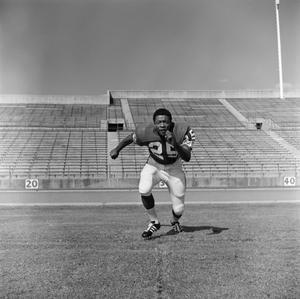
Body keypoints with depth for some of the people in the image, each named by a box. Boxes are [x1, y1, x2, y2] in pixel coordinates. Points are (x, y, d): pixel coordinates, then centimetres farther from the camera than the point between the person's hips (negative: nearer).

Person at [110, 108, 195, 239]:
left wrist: (175, 144, -50)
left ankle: (174, 222, 42)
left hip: (174, 170, 0)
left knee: (178, 209, 2)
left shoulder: (182, 131, -27)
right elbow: (131, 137, -4)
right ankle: (154, 222, -5)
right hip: (153, 166, 0)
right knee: (144, 190, -31)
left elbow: (187, 158, -34)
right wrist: (117, 149, 9)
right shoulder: (146, 132, -26)